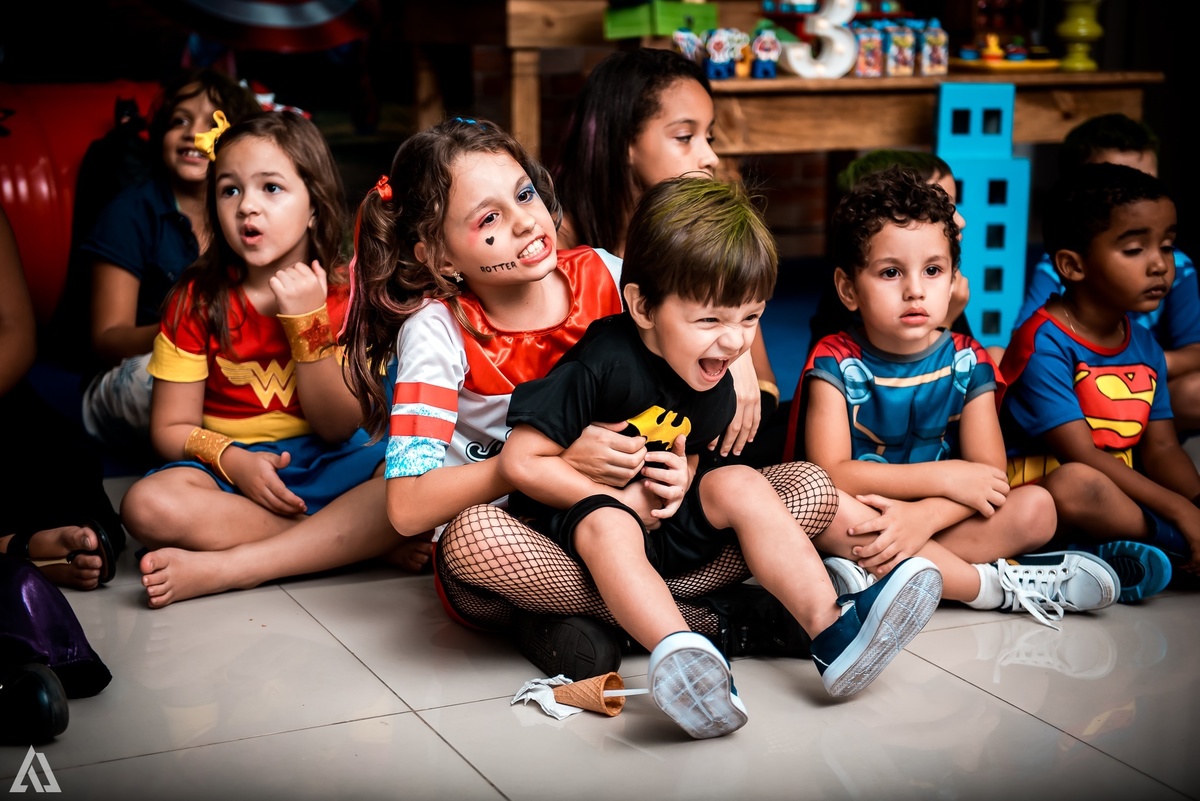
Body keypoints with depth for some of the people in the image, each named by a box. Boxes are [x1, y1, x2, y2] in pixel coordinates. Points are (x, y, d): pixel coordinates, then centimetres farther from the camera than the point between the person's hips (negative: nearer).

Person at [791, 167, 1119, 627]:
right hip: (865, 523, -3)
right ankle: (997, 585, -26)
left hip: (941, 520, 3)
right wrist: (944, 478, -18)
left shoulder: (967, 362, 1)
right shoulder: (835, 363, -7)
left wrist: (923, 515, -27)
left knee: (1035, 507, -19)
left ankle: (872, 576, -28)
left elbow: (989, 474, -7)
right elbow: (830, 474, -18)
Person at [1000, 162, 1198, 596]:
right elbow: (1081, 455, -20)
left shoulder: (1145, 345, 11)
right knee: (1075, 484, -39)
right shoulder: (1043, 342, -15)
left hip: (1121, 500, 7)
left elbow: (1161, 449, 9)